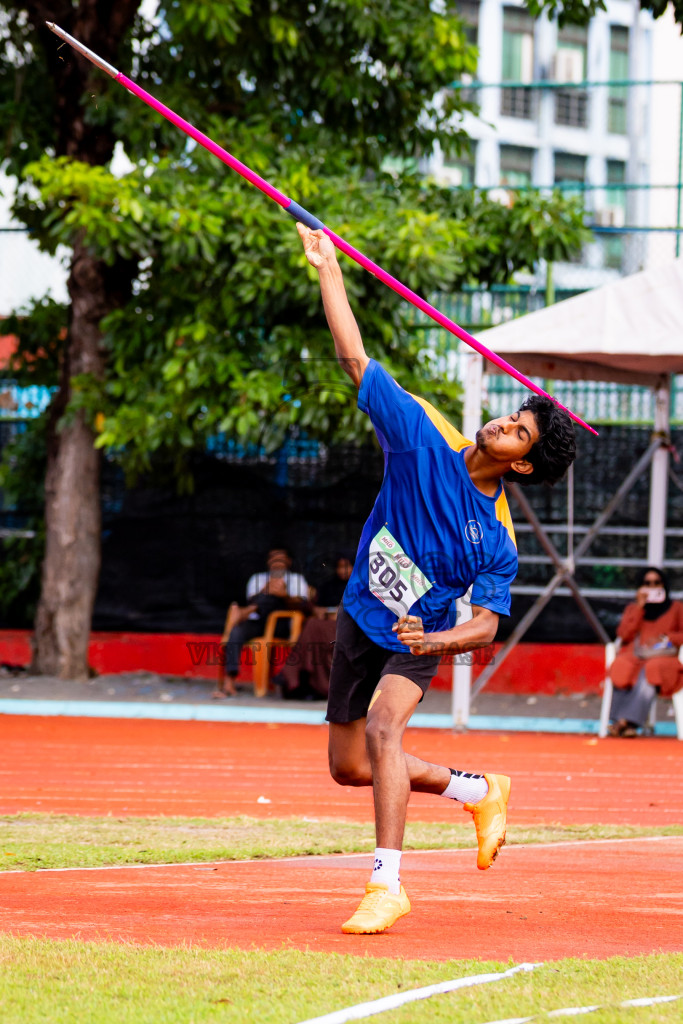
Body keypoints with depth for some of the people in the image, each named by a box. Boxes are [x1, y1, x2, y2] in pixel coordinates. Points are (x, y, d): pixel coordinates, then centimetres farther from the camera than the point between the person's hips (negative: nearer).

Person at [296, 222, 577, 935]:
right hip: (360, 621, 5)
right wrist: (327, 269, -10)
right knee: (349, 767, 12)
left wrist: (437, 638, -36)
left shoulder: (497, 540, -17)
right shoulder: (426, 440, -11)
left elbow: (487, 623, -16)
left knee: (382, 730, -33)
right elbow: (356, 360, -9)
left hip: (415, 642, -5)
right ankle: (478, 793, 33)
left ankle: (387, 885, -32)